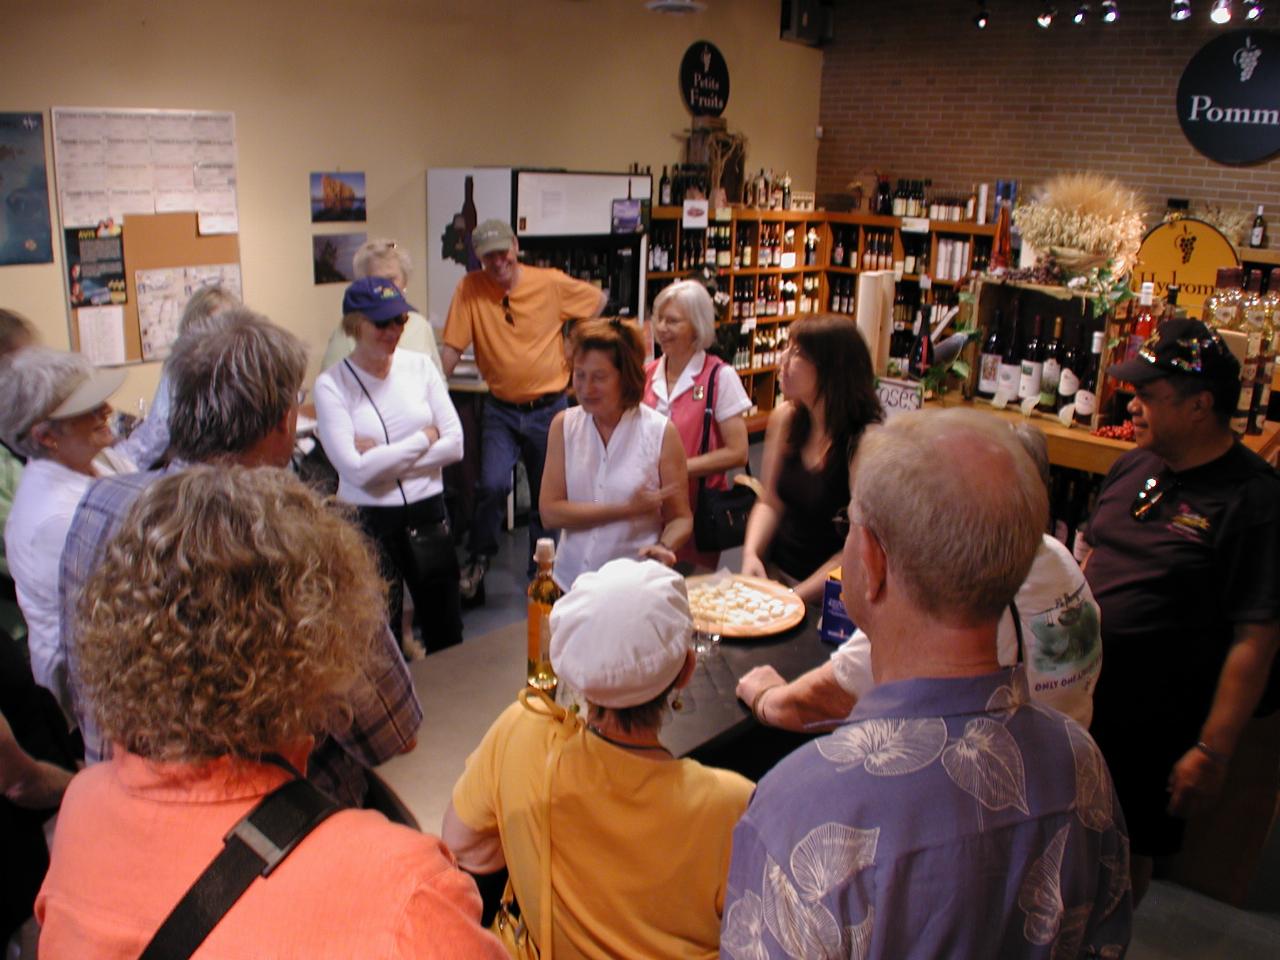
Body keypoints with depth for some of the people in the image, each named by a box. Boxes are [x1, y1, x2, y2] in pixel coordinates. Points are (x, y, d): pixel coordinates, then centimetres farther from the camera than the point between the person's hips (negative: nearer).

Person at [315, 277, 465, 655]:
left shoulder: (420, 366, 2)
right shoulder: (332, 384, -9)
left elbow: (454, 443, -3)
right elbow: (357, 469, -17)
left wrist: (385, 458, -13)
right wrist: (425, 438, -8)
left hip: (428, 512, 4)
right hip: (368, 522, -3)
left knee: (446, 636, 15)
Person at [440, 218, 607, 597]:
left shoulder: (551, 283, -6)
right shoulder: (470, 289, -6)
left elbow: (599, 300, 10)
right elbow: (451, 348, -6)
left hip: (549, 408, 1)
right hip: (500, 410, -1)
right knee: (493, 485, -19)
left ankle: (540, 570, 31)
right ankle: (480, 556, 9)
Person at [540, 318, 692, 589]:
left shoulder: (661, 432, -6)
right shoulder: (564, 425, 1)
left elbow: (680, 517, 0)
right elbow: (549, 512, -6)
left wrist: (664, 546, -21)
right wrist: (627, 509, -14)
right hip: (570, 580, 2)